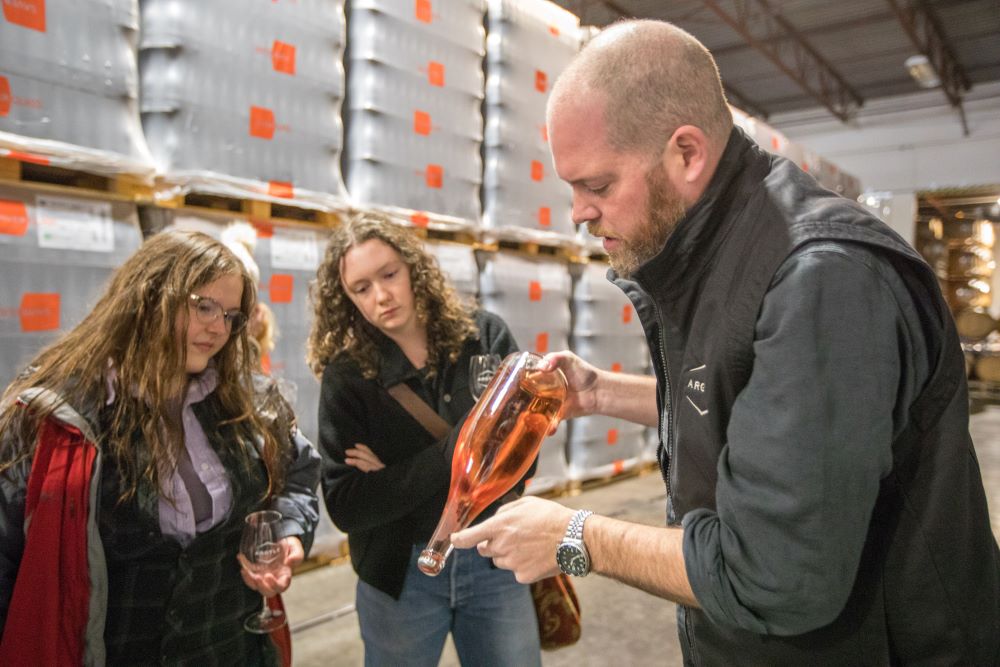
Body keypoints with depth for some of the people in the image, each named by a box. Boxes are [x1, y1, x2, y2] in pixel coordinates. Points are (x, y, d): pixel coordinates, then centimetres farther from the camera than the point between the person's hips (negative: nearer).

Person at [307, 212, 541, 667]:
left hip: (494, 561, 1)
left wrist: (396, 477, -17)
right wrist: (453, 450, -20)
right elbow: (346, 505, -16)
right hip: (401, 575, 0)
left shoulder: (484, 337, -7)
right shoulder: (346, 375, -10)